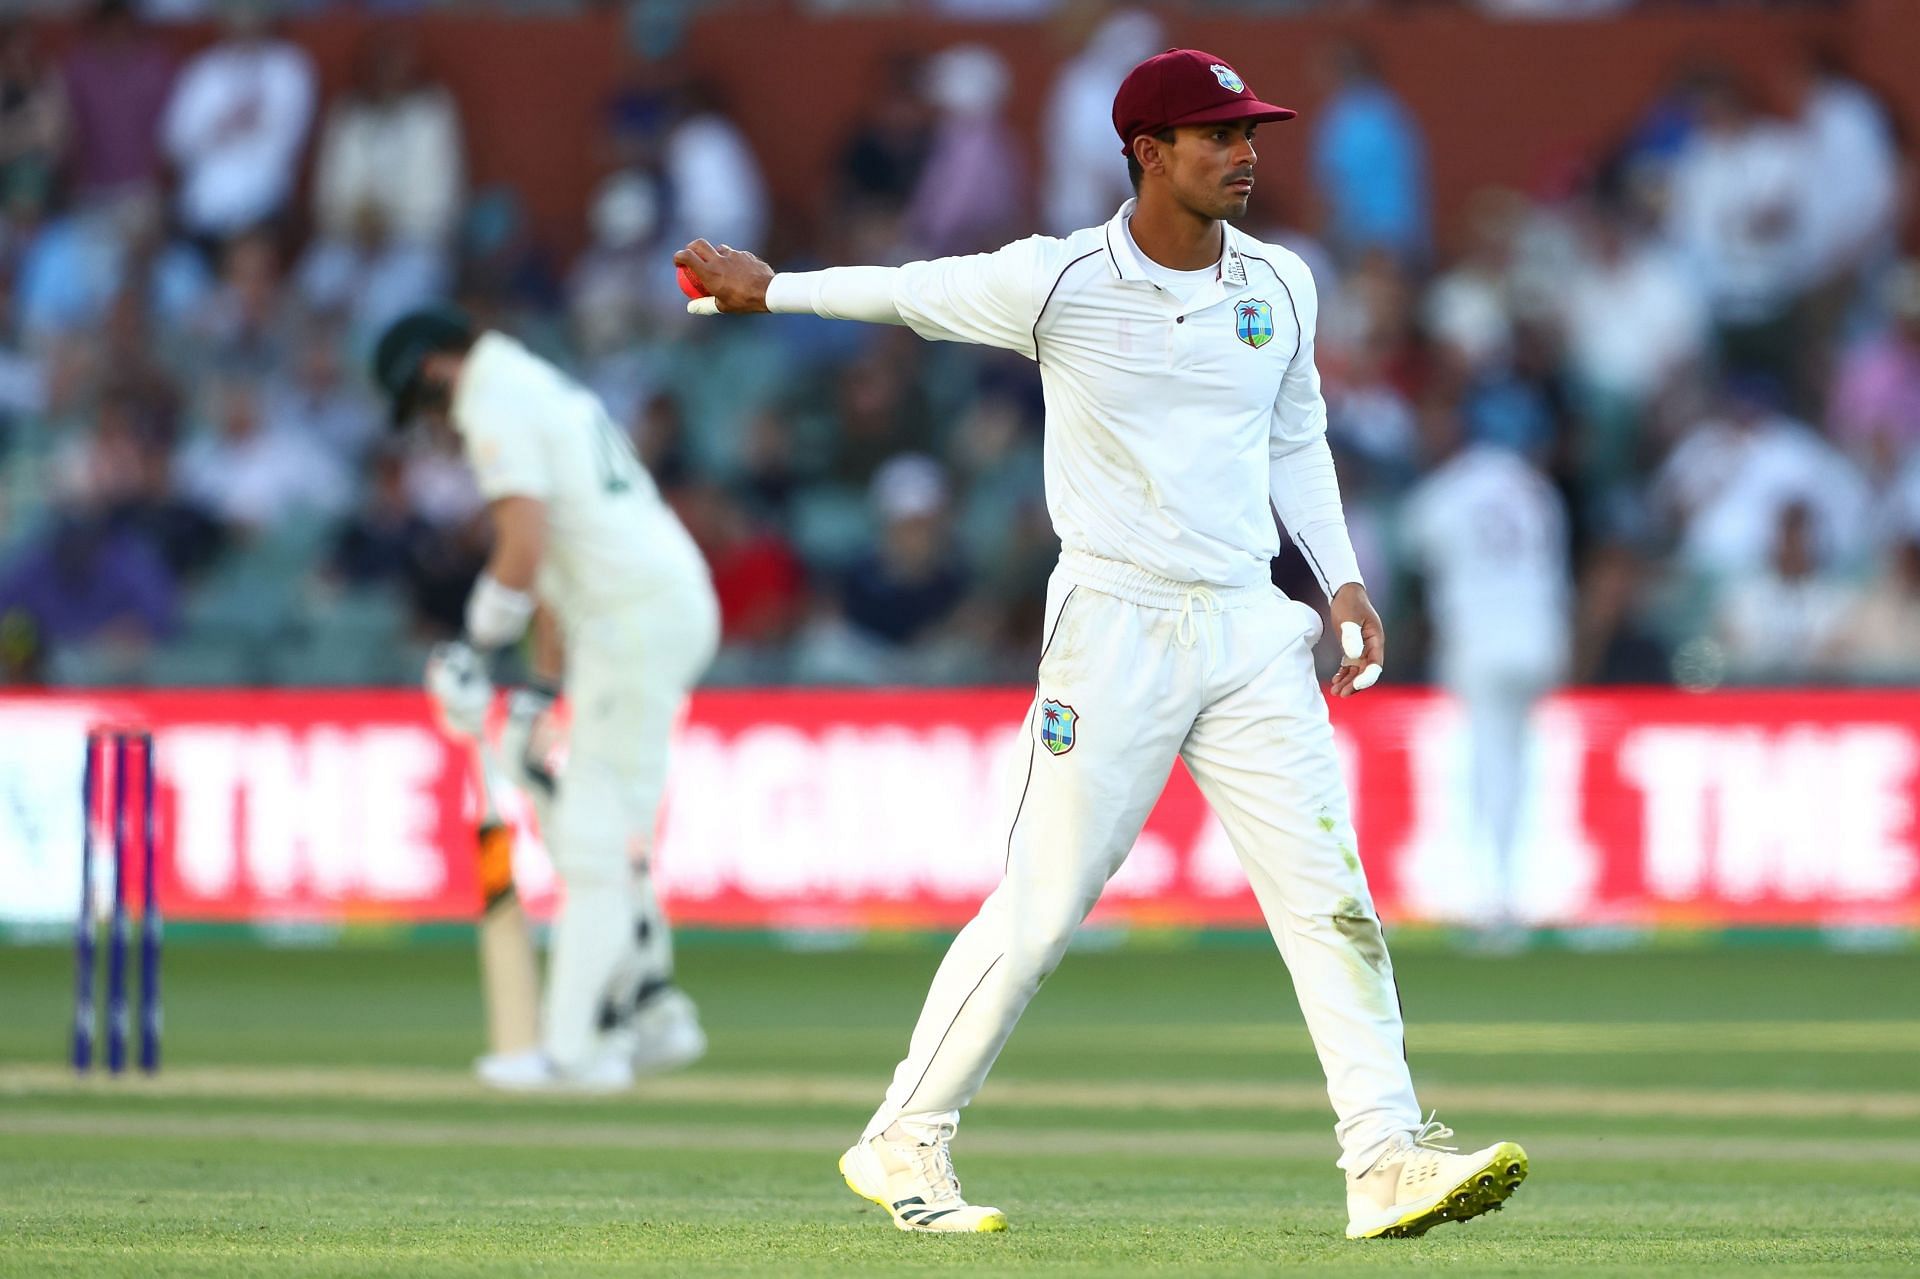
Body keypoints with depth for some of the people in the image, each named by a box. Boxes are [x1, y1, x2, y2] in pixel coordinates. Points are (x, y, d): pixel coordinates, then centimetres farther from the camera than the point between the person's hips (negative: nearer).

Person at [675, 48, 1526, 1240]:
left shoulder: (1281, 286, 6)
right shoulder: (1060, 283, -9)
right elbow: (914, 292, 7)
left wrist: (1342, 576, 7)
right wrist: (768, 289, 18)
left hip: (1249, 630, 4)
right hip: (1114, 631, -4)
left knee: (1331, 894, -5)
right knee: (1041, 908, -2)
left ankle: (1388, 1158, -6)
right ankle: (903, 1144, 12)